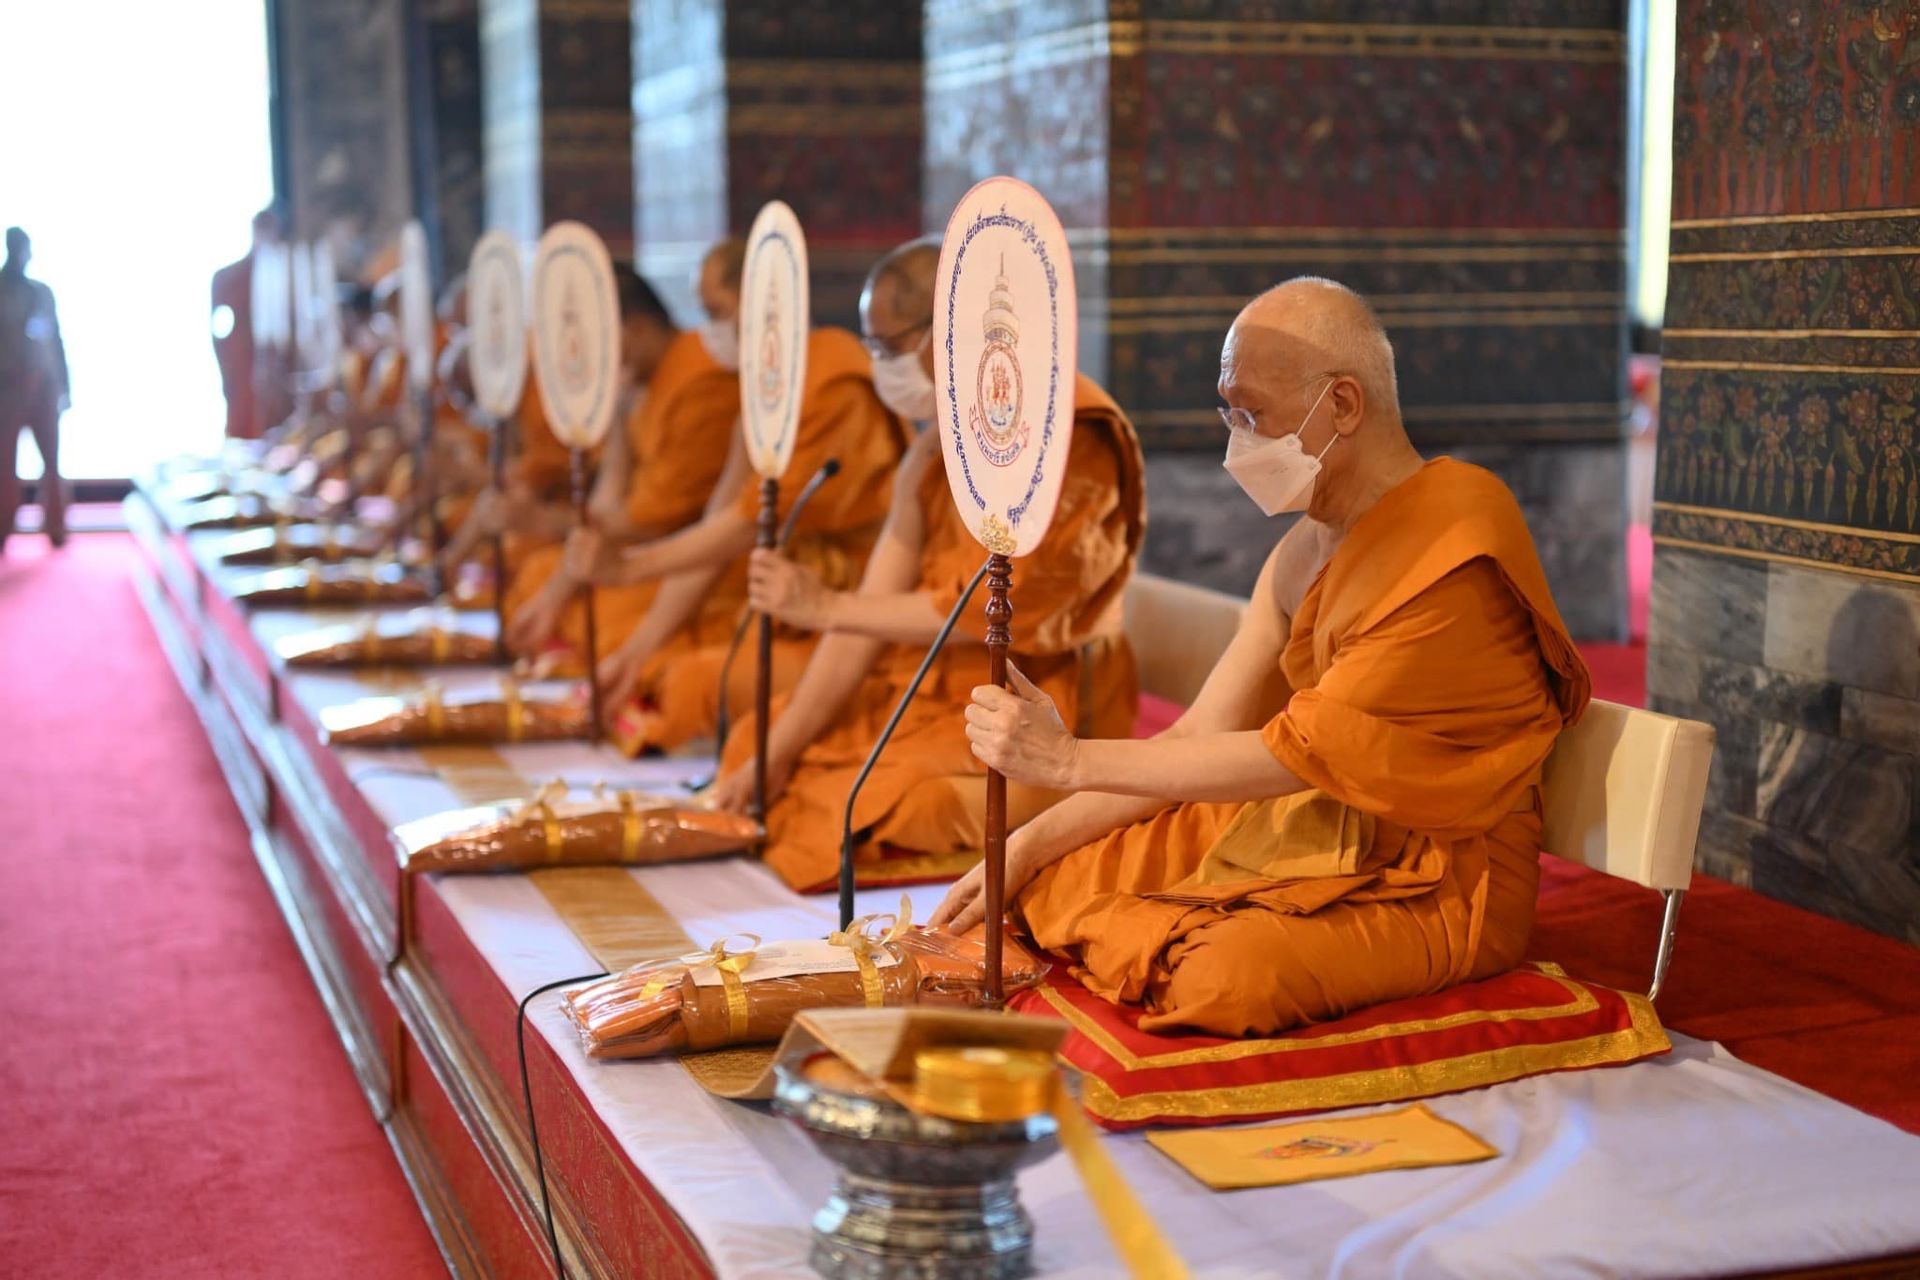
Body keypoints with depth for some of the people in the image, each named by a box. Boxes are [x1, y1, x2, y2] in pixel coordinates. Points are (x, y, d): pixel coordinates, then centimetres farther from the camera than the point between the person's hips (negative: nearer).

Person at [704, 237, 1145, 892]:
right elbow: (874, 610, 5)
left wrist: (828, 607, -11)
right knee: (749, 748, 2)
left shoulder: (1067, 435, -15)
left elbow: (988, 609, -19)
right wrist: (777, 753, -2)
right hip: (928, 698, 8)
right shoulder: (932, 457, 11)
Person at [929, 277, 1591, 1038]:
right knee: (1048, 879, -3)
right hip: (1313, 840, 8)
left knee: (1222, 974, -33)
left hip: (1436, 888, -8)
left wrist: (1069, 759, -19)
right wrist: (1027, 847, -2)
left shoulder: (1453, 559, -21)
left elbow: (1297, 754, -22)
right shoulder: (1307, 552, 7)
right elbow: (1200, 735, 6)